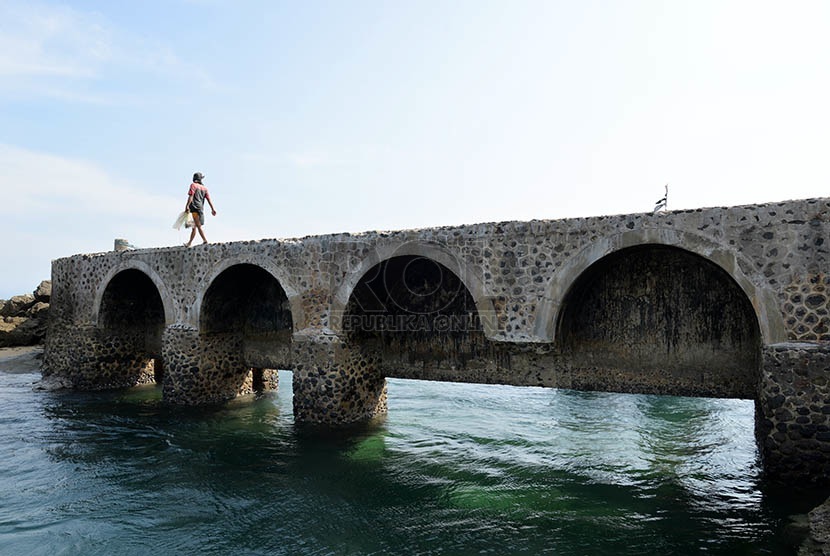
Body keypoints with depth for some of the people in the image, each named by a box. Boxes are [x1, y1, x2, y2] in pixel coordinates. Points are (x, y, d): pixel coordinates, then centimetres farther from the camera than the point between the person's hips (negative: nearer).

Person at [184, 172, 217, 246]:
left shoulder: (193, 185, 0)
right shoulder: (204, 188, 17)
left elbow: (191, 196, -12)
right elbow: (209, 199, 9)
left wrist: (187, 206, -18)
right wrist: (212, 209, 4)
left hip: (194, 207, -7)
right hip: (201, 209, 7)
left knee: (198, 226, -12)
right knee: (194, 227, 13)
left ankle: (205, 240, -23)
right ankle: (189, 243, 20)